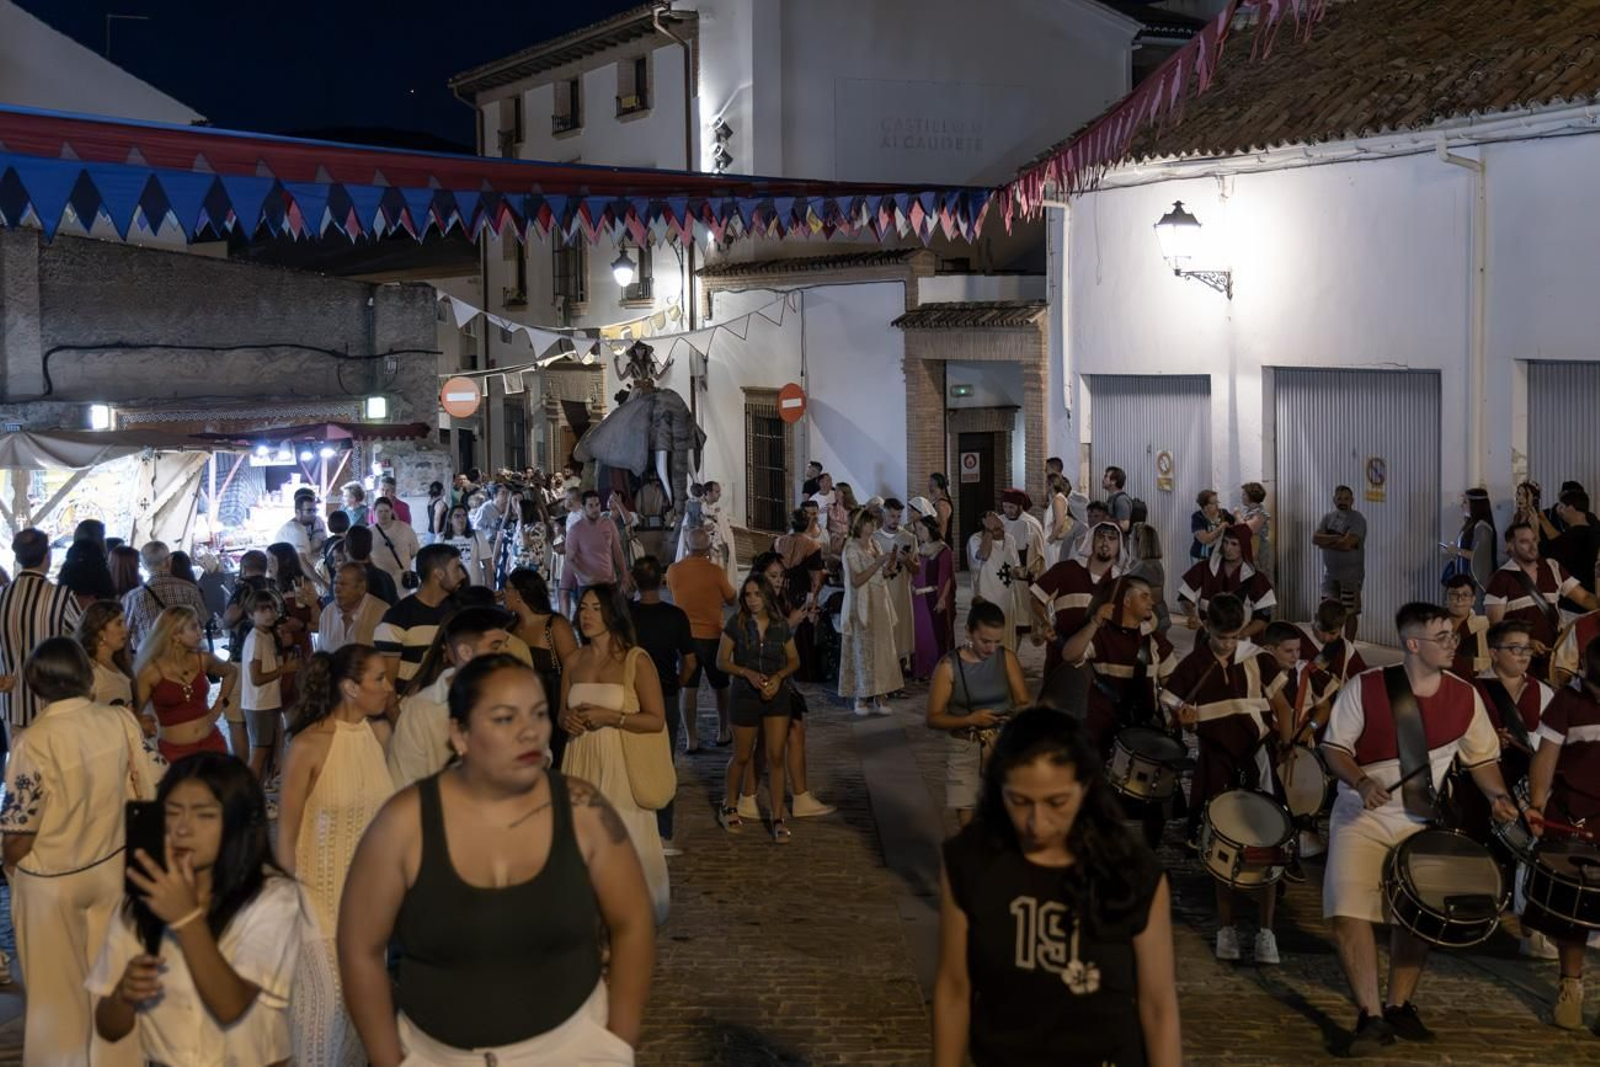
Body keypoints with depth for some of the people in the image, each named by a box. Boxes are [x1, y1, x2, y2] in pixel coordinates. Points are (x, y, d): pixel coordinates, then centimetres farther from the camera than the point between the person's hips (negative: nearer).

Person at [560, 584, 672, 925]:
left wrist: (610, 717, -15)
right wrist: (568, 720, -2)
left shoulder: (636, 660, -5)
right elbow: (562, 714, 21)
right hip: (580, 762, 4)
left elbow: (656, 720, -6)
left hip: (620, 763, -4)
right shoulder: (575, 661, 10)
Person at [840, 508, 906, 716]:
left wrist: (888, 570, -1)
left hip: (879, 605, 7)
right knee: (862, 650, -4)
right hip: (862, 607, -7)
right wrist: (878, 562, -19)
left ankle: (878, 696, 6)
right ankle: (862, 698, 2)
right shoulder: (852, 549, -8)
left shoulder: (873, 547, 13)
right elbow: (856, 580, -17)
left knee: (881, 650, 4)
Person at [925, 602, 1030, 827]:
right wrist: (971, 719, -20)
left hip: (1003, 743, 2)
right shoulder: (949, 666, -9)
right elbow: (933, 718, -7)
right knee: (968, 819, -6)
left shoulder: (1007, 658, -1)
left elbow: (1023, 703, 4)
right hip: (964, 748, -1)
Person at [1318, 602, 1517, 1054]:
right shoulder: (1365, 688, -16)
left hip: (1421, 821, 3)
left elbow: (1482, 757, 8)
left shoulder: (1465, 697, -5)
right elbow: (1334, 748, -9)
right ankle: (1371, 1017, -5)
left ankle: (1398, 1005, 30)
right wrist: (1361, 781, -27)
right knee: (1348, 912, -15)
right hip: (1361, 816, -3)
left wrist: (1497, 794, -10)